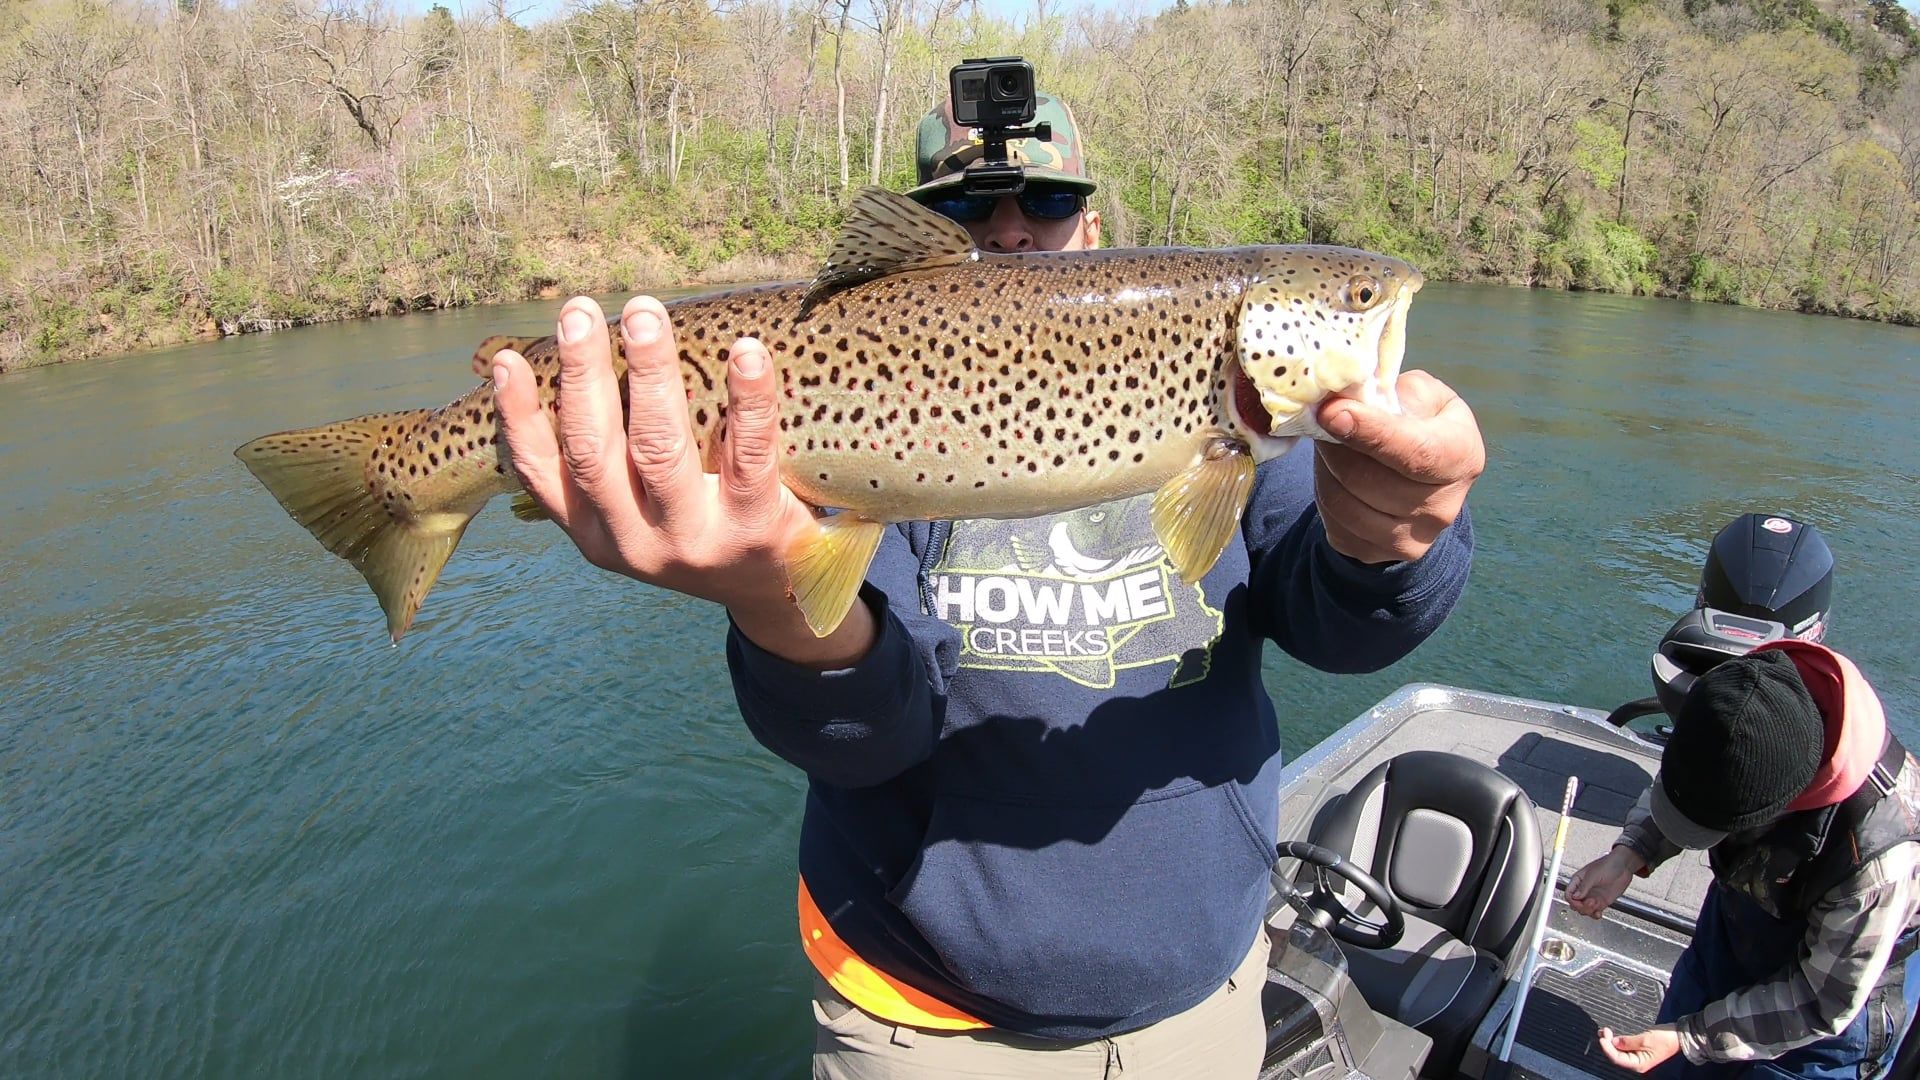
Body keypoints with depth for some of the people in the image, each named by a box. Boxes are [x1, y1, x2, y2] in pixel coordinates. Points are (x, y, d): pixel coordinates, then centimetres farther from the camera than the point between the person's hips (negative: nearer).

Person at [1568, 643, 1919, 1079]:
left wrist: (1687, 1037, -25)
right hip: (1732, 925, 5)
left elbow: (1825, 1002, -25)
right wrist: (1628, 855, -20)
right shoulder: (1747, 696, -29)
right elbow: (1680, 785, -5)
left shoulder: (1879, 858, -42)